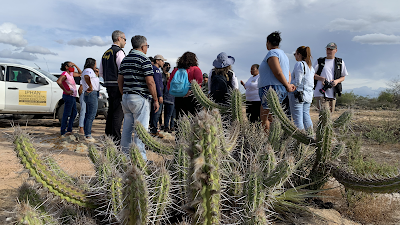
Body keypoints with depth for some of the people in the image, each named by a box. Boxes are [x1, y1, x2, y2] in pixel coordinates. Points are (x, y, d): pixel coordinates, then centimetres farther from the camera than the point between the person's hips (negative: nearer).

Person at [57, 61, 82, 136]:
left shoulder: (71, 74, 15)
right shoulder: (65, 74, -12)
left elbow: (80, 73, 27)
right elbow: (59, 81, -31)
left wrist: (75, 65, 13)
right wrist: (66, 91, -25)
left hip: (72, 97, 10)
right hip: (69, 96, -10)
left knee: (74, 113, 16)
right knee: (66, 114, -5)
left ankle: (69, 130, 23)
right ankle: (63, 131, 1)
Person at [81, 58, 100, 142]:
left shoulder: (85, 71, 22)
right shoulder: (89, 70, -11)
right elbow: (86, 77, -33)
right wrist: (91, 87, -23)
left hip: (88, 95, 11)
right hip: (92, 94, -11)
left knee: (88, 116, 12)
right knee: (91, 116, -10)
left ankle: (86, 134, 18)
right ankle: (88, 136, -10)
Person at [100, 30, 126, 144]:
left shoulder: (106, 53, 17)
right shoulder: (119, 52, -10)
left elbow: (101, 73, 20)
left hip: (109, 86, 9)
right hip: (118, 86, -9)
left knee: (111, 110, 16)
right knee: (118, 112, -4)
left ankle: (108, 135, 25)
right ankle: (116, 138, -2)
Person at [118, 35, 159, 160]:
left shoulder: (125, 60, 14)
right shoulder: (144, 60, -9)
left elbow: (120, 80, 15)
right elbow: (150, 82, -14)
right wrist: (156, 100, -8)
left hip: (126, 98, 8)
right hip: (140, 98, -8)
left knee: (127, 127, 12)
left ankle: (125, 155, 20)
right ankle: (140, 158, 0)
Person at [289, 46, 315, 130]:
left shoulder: (299, 64, -10)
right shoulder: (311, 67, 16)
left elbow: (297, 82, -16)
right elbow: (311, 83, 17)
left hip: (297, 94, -8)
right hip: (308, 95, 8)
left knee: (297, 118, -6)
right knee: (306, 116, 12)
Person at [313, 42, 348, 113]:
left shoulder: (340, 62, 14)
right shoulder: (319, 61, 9)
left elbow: (343, 77, 17)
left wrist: (337, 81, -6)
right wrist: (321, 78, -12)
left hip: (332, 94, 3)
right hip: (320, 93, -3)